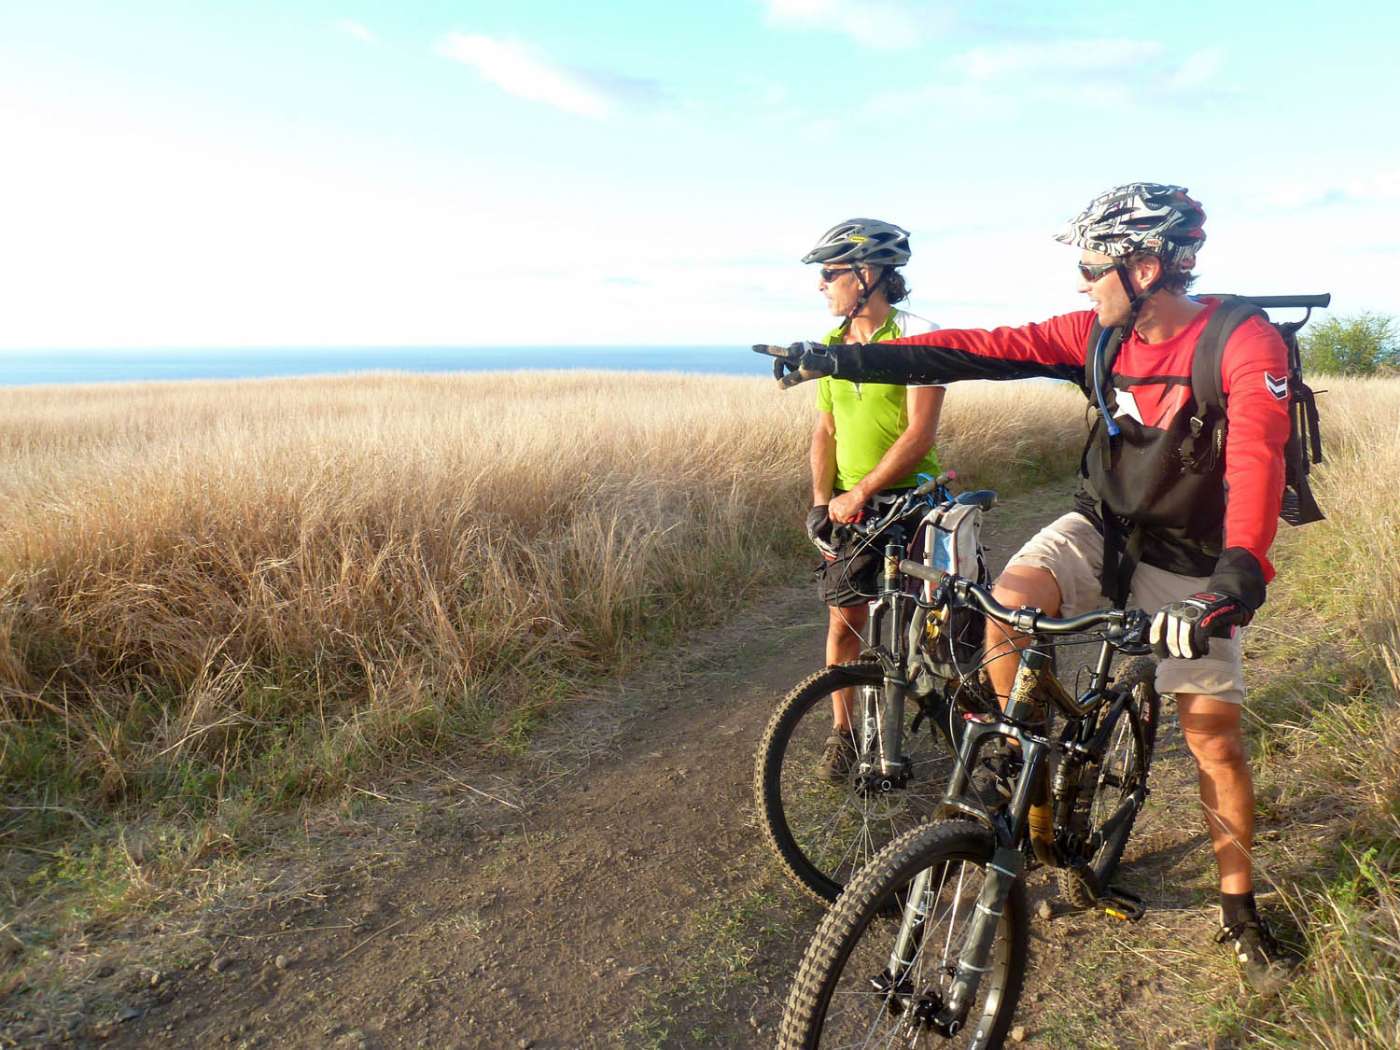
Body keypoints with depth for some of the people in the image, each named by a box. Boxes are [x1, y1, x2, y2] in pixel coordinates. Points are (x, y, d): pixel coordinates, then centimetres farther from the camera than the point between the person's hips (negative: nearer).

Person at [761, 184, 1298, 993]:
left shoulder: (1245, 344, -19)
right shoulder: (1097, 335, -6)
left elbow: (1257, 455, -33)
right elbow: (977, 350, -12)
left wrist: (1239, 572, -50)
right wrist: (838, 360, -17)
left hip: (1187, 565, -3)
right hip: (1100, 529, 3)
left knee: (1216, 739, 0)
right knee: (1011, 601, -26)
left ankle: (1241, 910, 23)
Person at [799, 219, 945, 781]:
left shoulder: (918, 335, -12)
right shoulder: (830, 346, 6)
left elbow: (919, 433, -18)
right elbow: (825, 430, 10)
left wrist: (860, 492, -21)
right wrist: (821, 501, -3)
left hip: (913, 497, -4)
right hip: (849, 505, 4)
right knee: (845, 620, 5)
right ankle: (843, 731, 20)